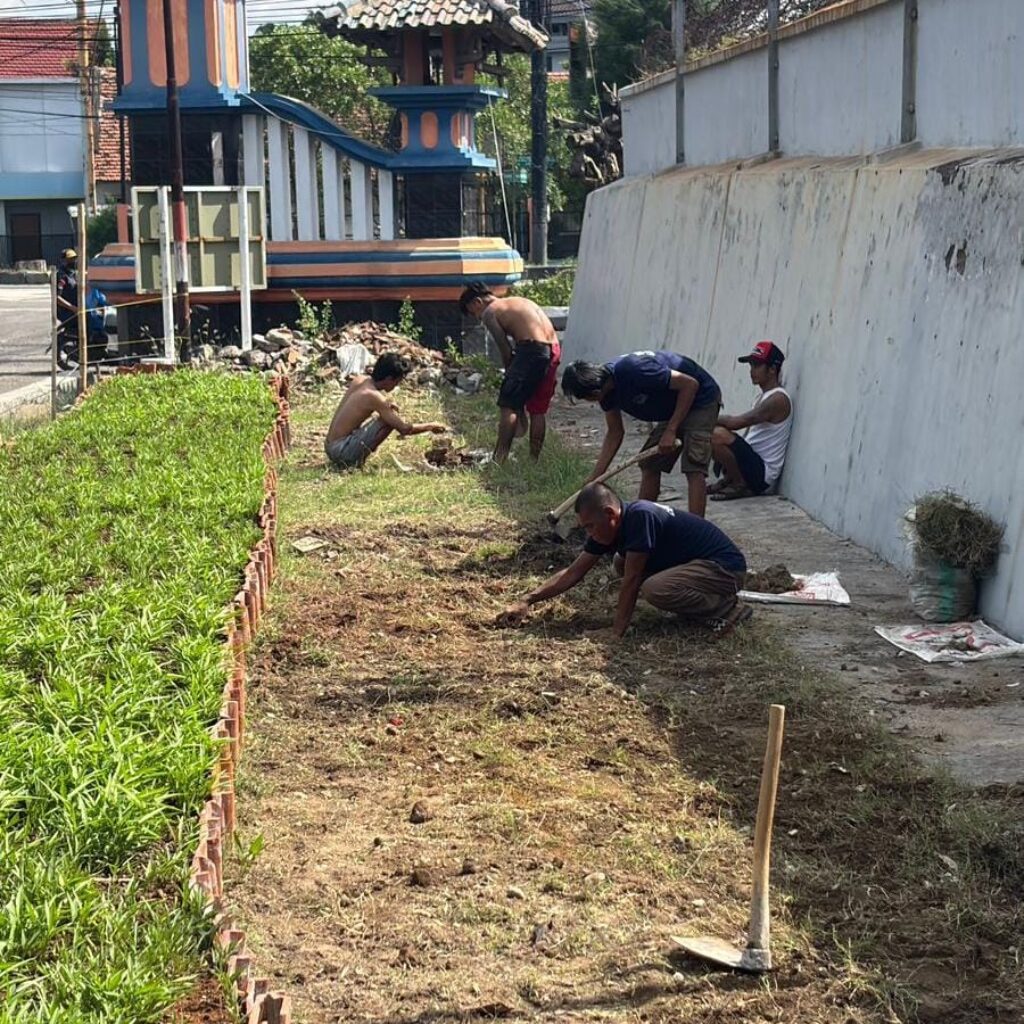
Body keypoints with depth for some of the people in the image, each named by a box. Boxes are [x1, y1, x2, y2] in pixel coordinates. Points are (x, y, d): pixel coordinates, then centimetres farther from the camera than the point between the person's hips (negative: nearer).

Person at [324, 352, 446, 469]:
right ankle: (357, 460, -8)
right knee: (389, 420, -16)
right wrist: (431, 426, 0)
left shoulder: (359, 380, 4)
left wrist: (385, 406, 8)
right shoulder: (374, 397, -18)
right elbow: (404, 429, -15)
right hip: (341, 451, -9)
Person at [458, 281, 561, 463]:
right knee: (538, 410, 15)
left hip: (533, 349, -8)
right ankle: (534, 460, 19)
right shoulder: (516, 302, 28)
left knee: (508, 406, -2)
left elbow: (506, 351, 0)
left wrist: (510, 372, 13)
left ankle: (499, 459, -5)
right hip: (554, 348, 8)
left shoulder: (489, 312, 5)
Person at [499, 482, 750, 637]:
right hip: (690, 562, 10)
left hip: (725, 568, -10)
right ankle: (695, 607, 9)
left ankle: (727, 607, -9)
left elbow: (632, 580, -25)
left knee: (654, 589, -31)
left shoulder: (640, 517, -27)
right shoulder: (605, 529, -1)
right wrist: (527, 602, 0)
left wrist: (616, 633, -20)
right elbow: (573, 573, 5)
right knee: (622, 563, 9)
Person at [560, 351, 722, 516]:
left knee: (693, 468, -19)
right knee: (649, 464, 8)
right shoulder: (607, 388, -6)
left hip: (700, 399, -9)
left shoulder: (634, 372, -33)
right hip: (672, 408, 9)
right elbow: (615, 434, 5)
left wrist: (671, 431, -25)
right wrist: (593, 480, 1)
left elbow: (690, 384, -27)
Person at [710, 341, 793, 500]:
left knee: (719, 435, -30)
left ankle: (740, 486, -13)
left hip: (762, 472, -10)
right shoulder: (764, 396, 15)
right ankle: (729, 479, 11)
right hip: (751, 460, 10)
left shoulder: (778, 399, -17)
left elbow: (737, 423, -25)